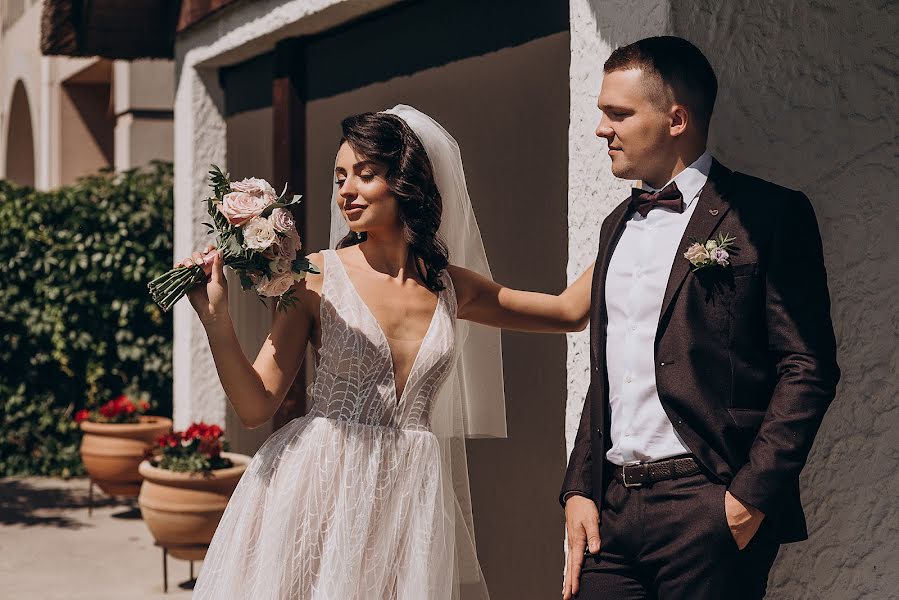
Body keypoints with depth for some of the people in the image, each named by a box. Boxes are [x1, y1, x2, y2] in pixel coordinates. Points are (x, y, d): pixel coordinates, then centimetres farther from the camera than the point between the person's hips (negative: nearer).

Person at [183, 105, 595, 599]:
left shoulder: (450, 286, 5)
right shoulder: (318, 277, -3)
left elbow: (570, 311, 16)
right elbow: (256, 405, -6)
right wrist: (216, 320, -18)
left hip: (410, 501, 2)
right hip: (321, 493, -2)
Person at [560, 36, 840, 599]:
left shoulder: (770, 214, -3)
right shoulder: (618, 225, 18)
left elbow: (808, 369, -7)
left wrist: (753, 495, -14)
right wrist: (579, 489, 10)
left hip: (710, 511, -6)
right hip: (612, 508, 6)